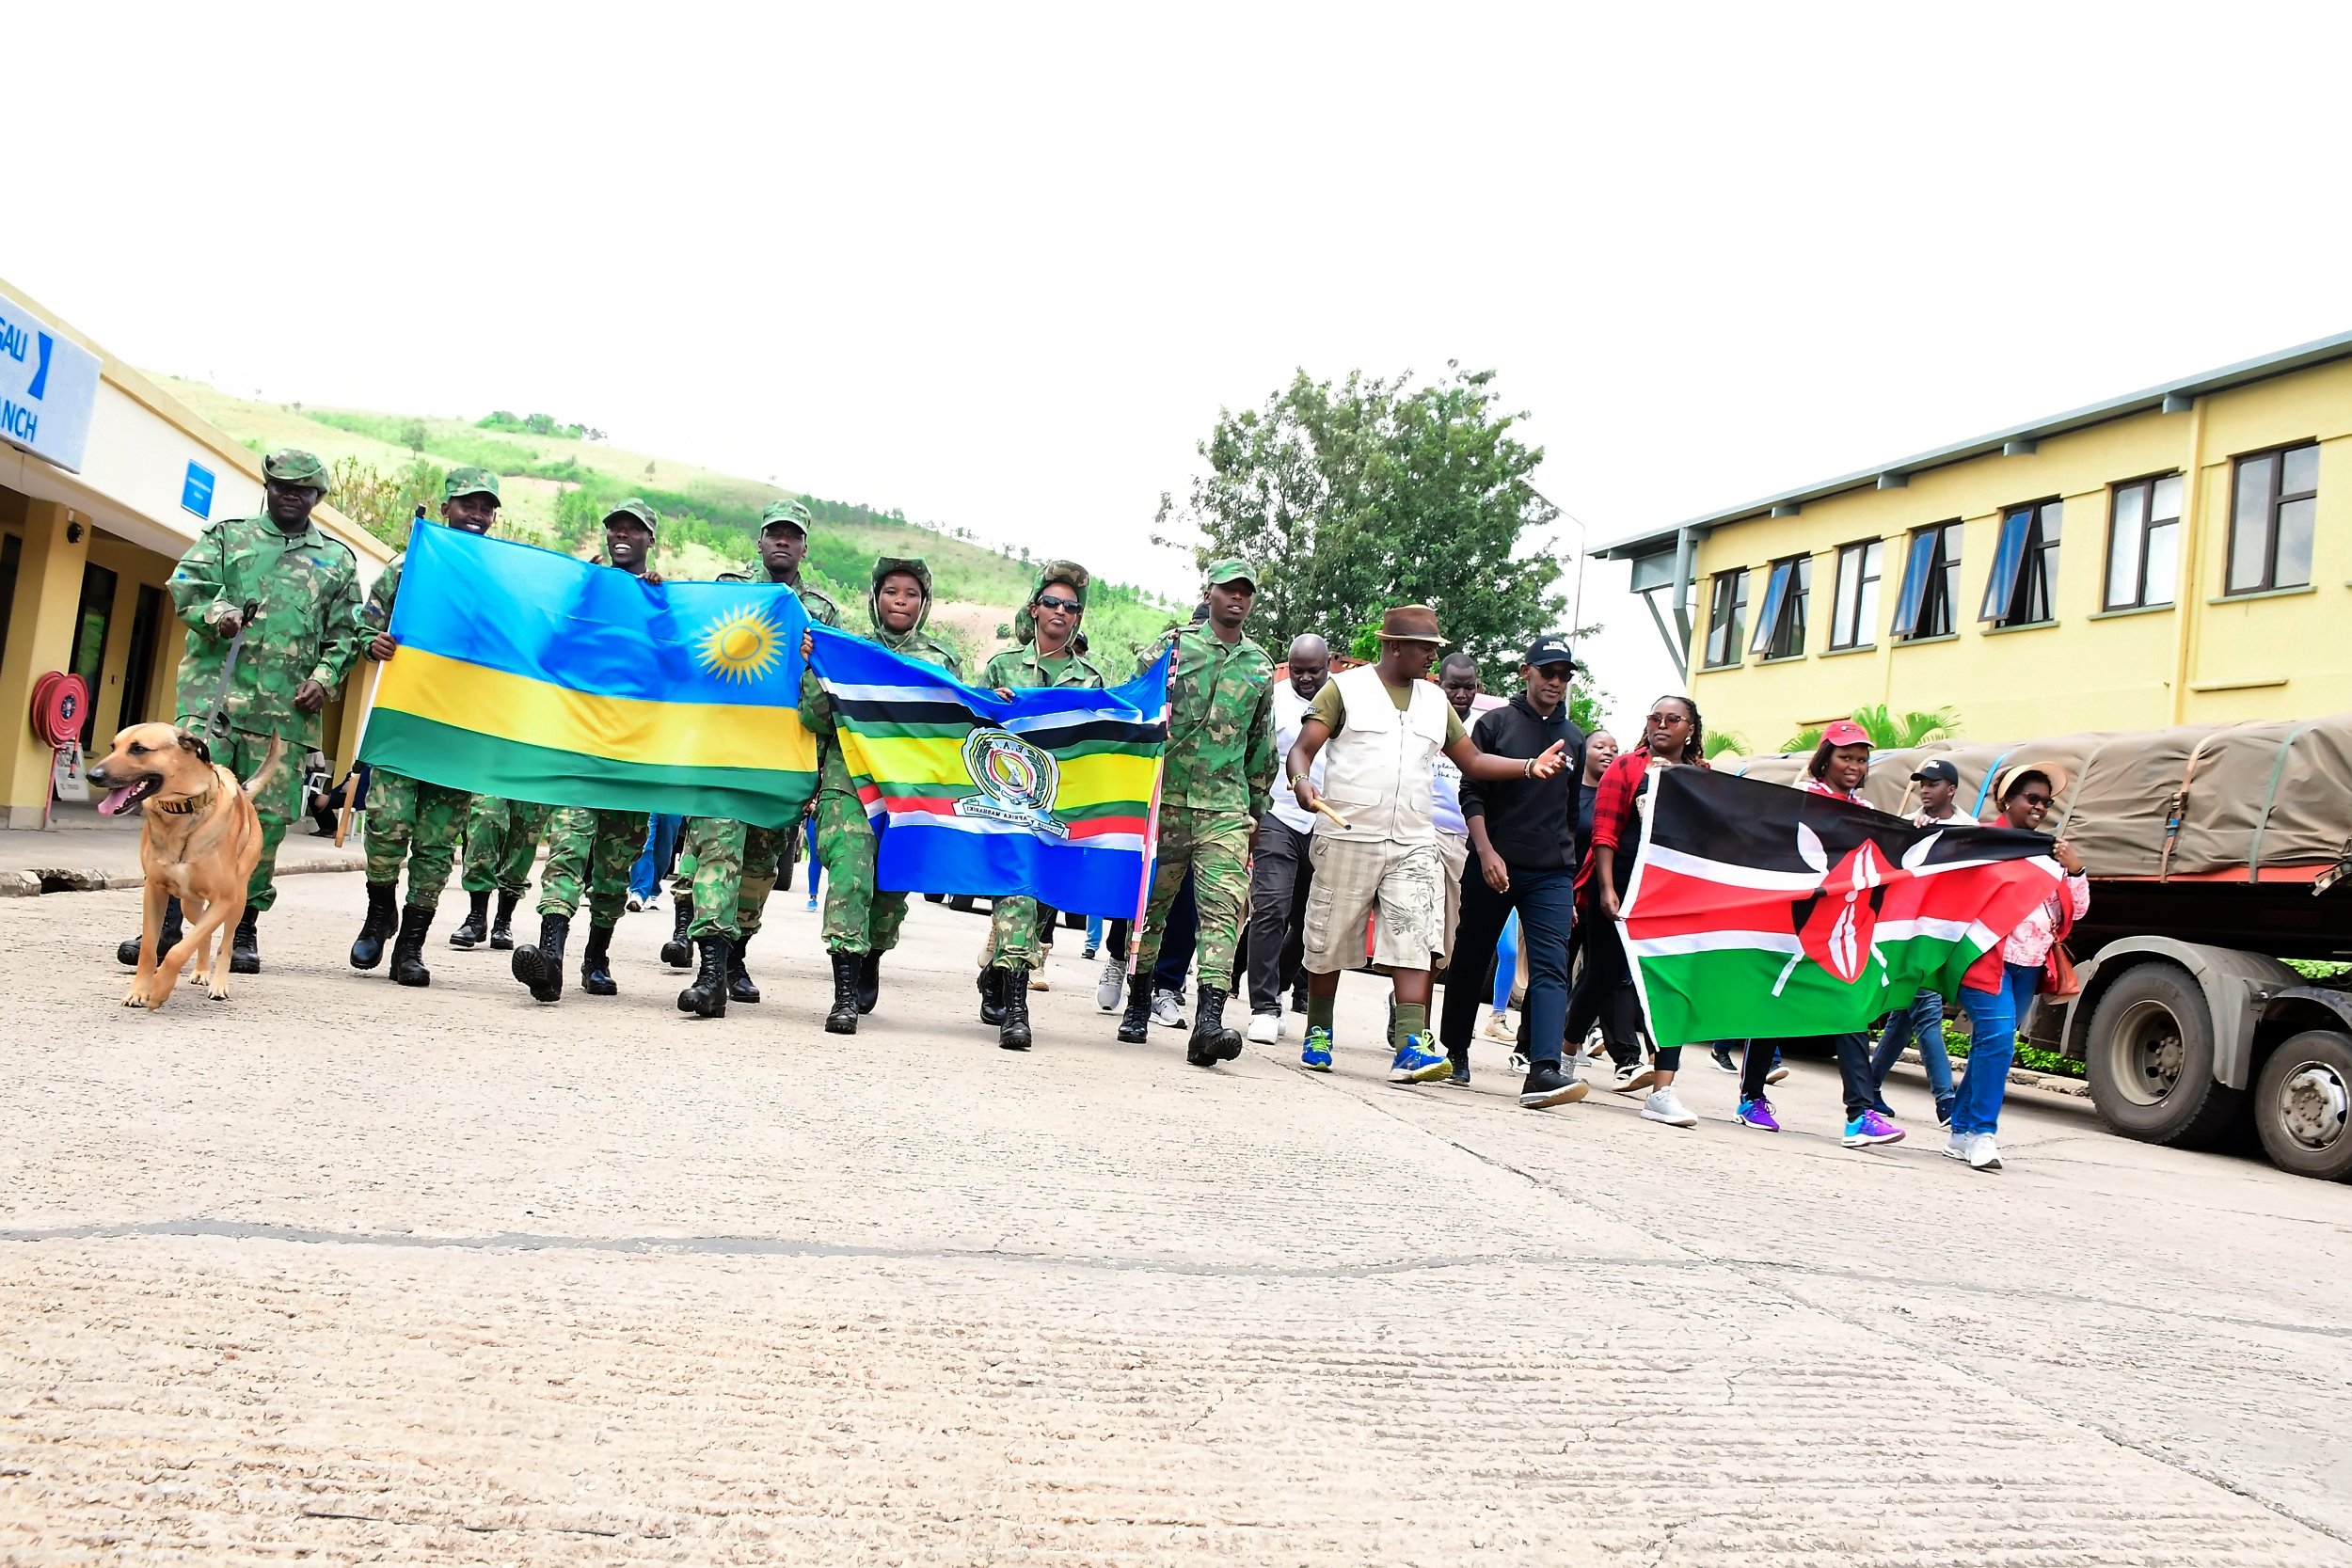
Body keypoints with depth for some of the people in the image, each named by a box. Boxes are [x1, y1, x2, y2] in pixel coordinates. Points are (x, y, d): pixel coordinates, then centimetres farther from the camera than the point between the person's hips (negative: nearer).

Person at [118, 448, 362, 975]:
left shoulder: (338, 560, 17)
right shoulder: (227, 536, 16)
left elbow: (345, 634, 14)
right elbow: (184, 587, 5)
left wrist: (325, 677, -2)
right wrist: (214, 613, -16)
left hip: (286, 708, 1)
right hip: (214, 689, -1)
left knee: (266, 817, 0)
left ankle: (243, 930, 9)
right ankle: (166, 922, -8)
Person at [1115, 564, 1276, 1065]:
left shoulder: (1260, 666, 14)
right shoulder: (1171, 646, 4)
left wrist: (1256, 810, 19)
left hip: (1225, 807, 2)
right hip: (1165, 799, -1)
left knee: (1224, 907, -14)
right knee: (1150, 904, 7)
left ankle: (1209, 1019, -22)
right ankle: (1138, 1004, 23)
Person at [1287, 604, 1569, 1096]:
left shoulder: (1436, 701, 16)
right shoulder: (1345, 688, 1)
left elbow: (1473, 761, 18)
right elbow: (1302, 748, -5)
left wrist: (1529, 766, 4)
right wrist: (1302, 780, -27)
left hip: (1413, 846, 4)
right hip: (1347, 839, -3)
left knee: (1414, 942, -10)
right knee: (1329, 944, 5)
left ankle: (1411, 1047, -15)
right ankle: (1318, 1034, 23)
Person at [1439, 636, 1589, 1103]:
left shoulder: (1574, 739, 13)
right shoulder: (1494, 724, 2)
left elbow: (1573, 813, 18)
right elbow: (1471, 793, -3)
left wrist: (1572, 879, 16)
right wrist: (1487, 852, -15)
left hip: (1552, 873, 2)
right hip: (1493, 866, -2)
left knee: (1551, 968, -12)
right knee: (1470, 962, 8)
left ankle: (1544, 1070, -22)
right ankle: (1454, 1051, 26)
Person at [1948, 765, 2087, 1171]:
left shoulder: (2051, 853, 19)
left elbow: (2077, 910, 15)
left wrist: (2075, 870, 1)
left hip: (2030, 966, 7)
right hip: (1988, 959, -7)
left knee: (1988, 1046, 11)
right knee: (1997, 1041, -18)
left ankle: (1962, 1132, 19)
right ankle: (1981, 1133, -11)